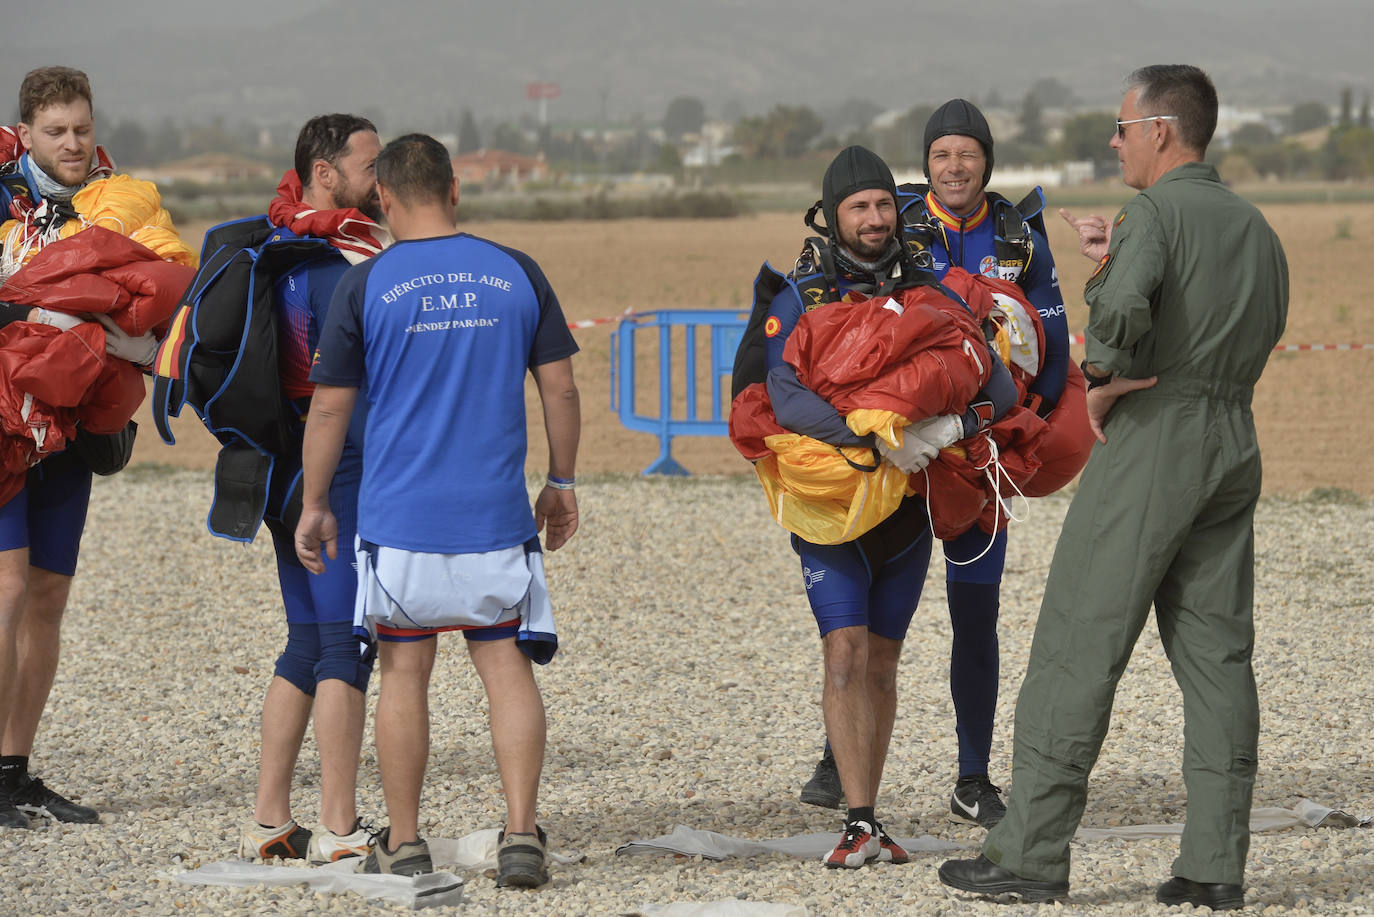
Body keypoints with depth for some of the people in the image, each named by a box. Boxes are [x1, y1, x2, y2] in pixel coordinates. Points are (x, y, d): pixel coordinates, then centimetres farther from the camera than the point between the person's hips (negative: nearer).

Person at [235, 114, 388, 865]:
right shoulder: (343, 262, -15)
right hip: (340, 470, -9)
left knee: (308, 643, 14)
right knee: (345, 643, -6)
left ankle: (268, 820, 14)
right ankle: (338, 829, -6)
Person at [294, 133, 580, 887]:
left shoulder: (365, 285, -3)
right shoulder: (516, 274, 3)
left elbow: (330, 406, 0)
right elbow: (559, 388, 5)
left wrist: (314, 505, 9)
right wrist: (561, 484, 16)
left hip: (400, 515, -1)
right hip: (496, 514, 1)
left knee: (404, 672, 7)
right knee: (506, 666, 4)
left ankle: (404, 844, 12)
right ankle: (521, 836, -5)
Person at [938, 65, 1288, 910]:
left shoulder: (1157, 214, -11)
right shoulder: (1255, 228, 15)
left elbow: (1121, 310, -30)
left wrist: (1101, 384, -12)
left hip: (1149, 443, -8)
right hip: (1233, 448, 8)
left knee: (1078, 648, -3)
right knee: (1217, 657, 4)